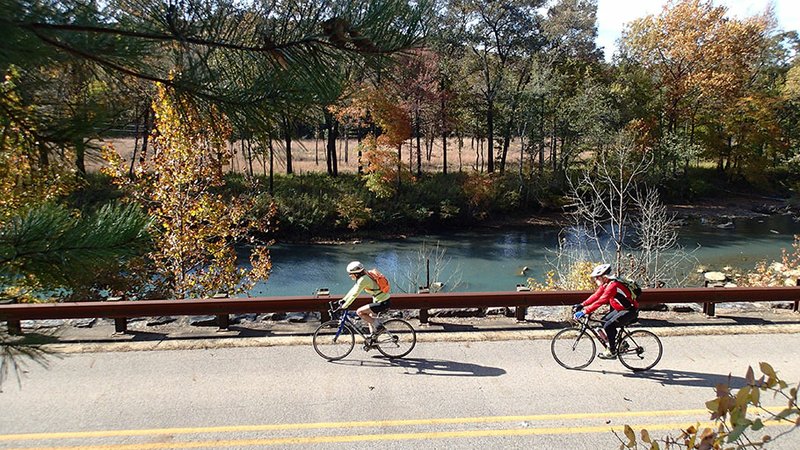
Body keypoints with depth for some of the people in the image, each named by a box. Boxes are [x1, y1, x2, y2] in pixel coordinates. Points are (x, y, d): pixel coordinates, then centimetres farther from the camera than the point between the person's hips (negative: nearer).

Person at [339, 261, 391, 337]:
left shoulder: (363, 280, -19)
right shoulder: (364, 277, 9)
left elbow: (354, 294, -18)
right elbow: (353, 290, 18)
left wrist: (344, 306, -12)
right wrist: (343, 300, 18)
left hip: (382, 303, -10)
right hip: (383, 300, 10)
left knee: (359, 312, -9)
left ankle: (378, 325, -3)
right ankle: (373, 334, 27)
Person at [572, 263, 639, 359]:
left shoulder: (612, 285, -29)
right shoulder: (605, 284, 1)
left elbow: (600, 301, -36)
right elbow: (596, 296, 4)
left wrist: (584, 312, -38)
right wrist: (582, 305, -5)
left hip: (630, 311, -10)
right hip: (621, 308, 10)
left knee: (608, 326, -18)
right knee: (604, 321, 8)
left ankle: (612, 352, -4)